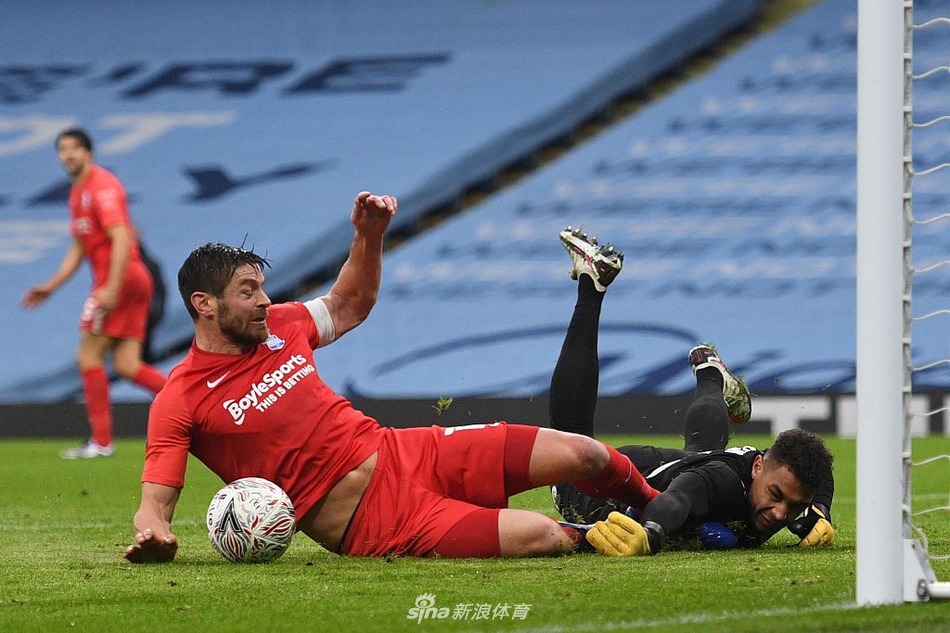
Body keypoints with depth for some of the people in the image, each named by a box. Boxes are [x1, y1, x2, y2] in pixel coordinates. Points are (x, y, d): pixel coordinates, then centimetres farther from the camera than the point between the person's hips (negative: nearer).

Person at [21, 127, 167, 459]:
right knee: (126, 365, 2)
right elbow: (78, 248, 28)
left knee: (88, 355, -4)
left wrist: (111, 289, -26)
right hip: (135, 281, 9)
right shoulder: (77, 193, 21)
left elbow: (121, 239, -20)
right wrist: (50, 287, 23)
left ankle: (101, 441, -2)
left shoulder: (102, 186, -10)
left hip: (120, 278, -9)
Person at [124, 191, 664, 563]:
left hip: (403, 455, 7)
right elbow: (154, 505, -10)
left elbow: (350, 305, 27)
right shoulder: (180, 402, -11)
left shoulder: (280, 328, 7)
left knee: (581, 455, -2)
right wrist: (153, 535, -34)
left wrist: (370, 236, 10)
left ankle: (657, 507, 29)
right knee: (541, 537, -25)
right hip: (371, 526, -7)